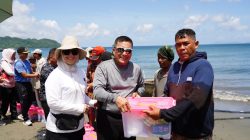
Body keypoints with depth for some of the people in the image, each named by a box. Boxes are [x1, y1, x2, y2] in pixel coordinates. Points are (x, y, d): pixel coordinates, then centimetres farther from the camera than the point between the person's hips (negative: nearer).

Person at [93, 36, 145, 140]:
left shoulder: (136, 68, 5)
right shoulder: (103, 67, -8)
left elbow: (141, 86, 21)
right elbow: (97, 91, -19)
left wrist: (138, 93, -2)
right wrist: (115, 98, -35)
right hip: (108, 118, -4)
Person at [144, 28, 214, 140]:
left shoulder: (203, 66, -14)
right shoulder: (174, 67, 5)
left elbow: (195, 100, -26)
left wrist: (162, 114, -27)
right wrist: (157, 109, -8)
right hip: (176, 131, 5)